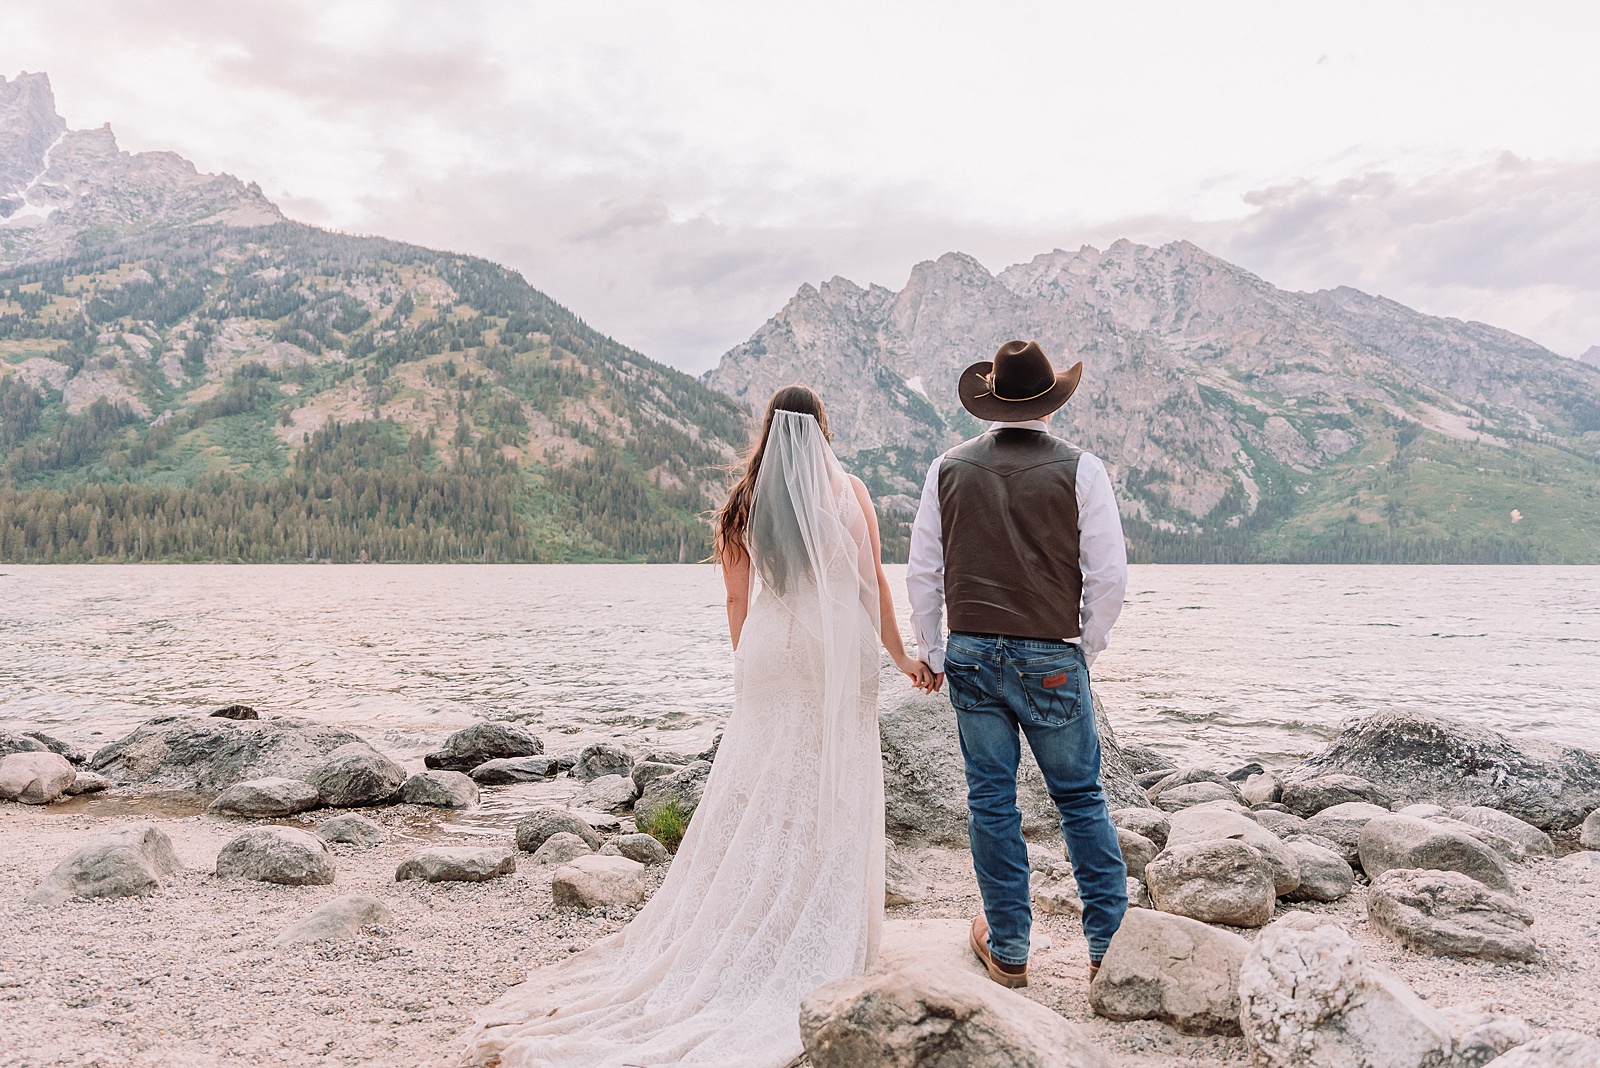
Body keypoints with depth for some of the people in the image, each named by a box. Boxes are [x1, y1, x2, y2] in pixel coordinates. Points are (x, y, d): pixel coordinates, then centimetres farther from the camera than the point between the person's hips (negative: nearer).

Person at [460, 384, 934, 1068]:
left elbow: (738, 601, 9)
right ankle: (817, 941, 11)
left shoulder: (746, 501, 7)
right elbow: (874, 586, 1)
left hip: (768, 654, 3)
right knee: (832, 796, 4)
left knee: (754, 791, 8)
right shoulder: (847, 490, 0)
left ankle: (745, 931, 15)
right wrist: (901, 658, 10)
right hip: (839, 653, -2)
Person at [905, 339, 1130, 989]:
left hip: (972, 657, 2)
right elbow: (1109, 575, -6)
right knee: (1081, 800, 11)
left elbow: (922, 573, 4)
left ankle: (1008, 950, 20)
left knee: (990, 801, 10)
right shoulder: (1080, 470, -5)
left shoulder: (949, 468, 2)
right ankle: (1111, 943, 16)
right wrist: (1086, 649, 8)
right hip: (1052, 660, -2)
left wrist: (931, 651, 14)